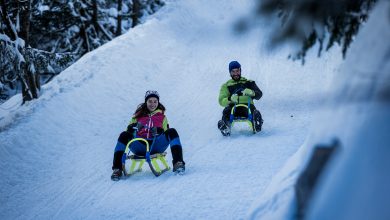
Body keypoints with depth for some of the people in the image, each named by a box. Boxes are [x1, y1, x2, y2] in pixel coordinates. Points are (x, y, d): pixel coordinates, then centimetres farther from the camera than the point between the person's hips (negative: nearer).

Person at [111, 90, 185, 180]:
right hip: (140, 147, 0)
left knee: (172, 132, -25)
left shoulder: (162, 116, 26)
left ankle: (177, 163, -37)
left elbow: (166, 133, 15)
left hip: (156, 146, 0)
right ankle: (117, 169, -31)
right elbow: (129, 130, 16)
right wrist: (133, 127, -8)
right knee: (124, 135, -28)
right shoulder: (139, 115, 26)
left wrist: (158, 131, -8)